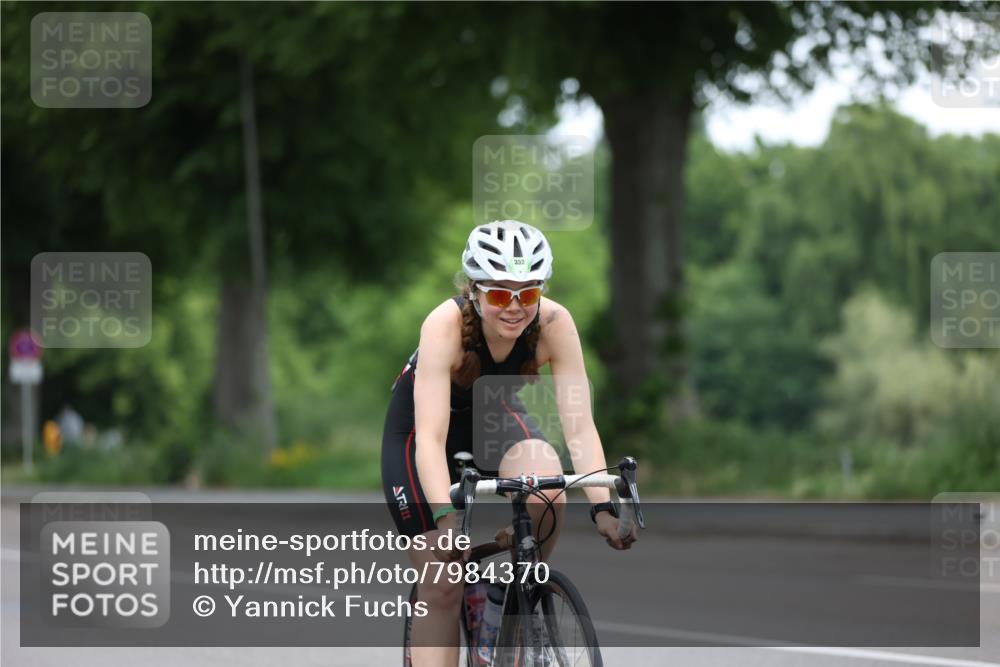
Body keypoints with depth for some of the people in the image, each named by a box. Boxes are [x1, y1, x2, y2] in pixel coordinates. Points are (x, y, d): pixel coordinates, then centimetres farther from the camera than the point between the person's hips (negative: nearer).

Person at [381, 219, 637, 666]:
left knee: (547, 484, -31)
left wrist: (602, 507, -41)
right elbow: (431, 437, -41)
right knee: (441, 589, -8)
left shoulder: (554, 324, -28)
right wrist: (445, 518, -53)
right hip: (417, 425, -2)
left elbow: (578, 424, -29)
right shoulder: (445, 325, -36)